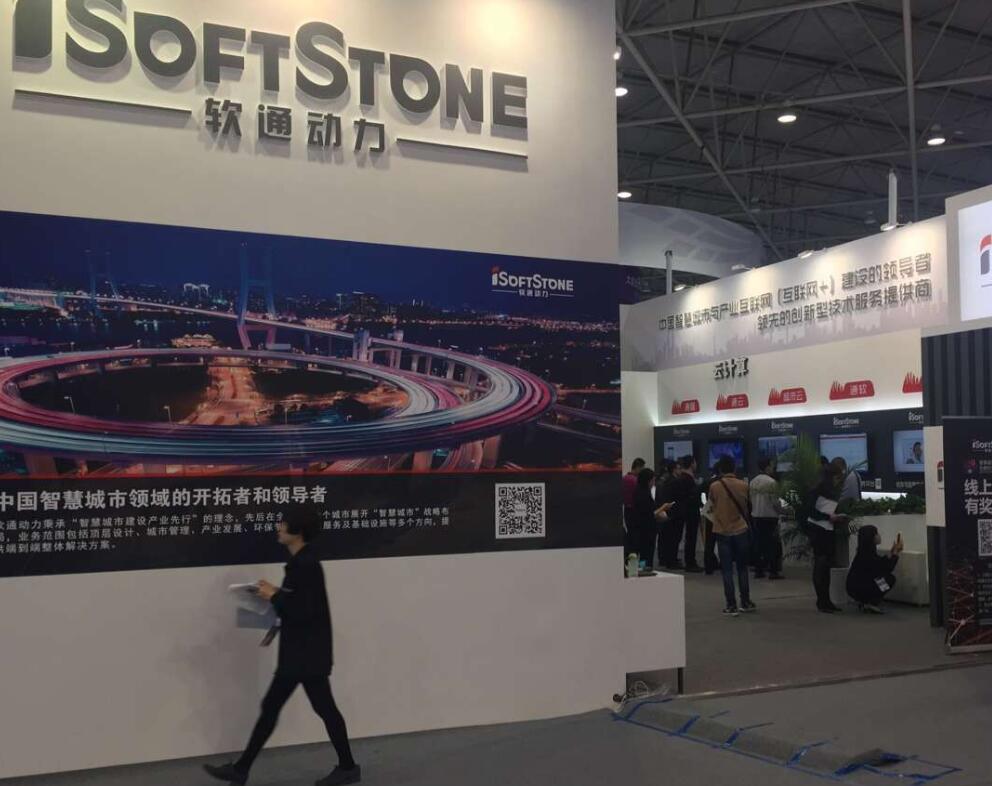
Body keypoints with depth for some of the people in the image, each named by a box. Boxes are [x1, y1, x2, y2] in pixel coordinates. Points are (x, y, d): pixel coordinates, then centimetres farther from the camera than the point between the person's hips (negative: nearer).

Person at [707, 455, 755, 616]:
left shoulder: (714, 487, -9)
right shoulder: (743, 485, -4)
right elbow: (746, 507, 8)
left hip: (722, 532, -2)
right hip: (740, 531, 2)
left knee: (727, 570, 1)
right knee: (742, 568, 15)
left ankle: (732, 606, -2)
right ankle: (746, 603, 19)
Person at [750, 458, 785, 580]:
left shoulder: (753, 482, 5)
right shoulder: (771, 482, -14)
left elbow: (751, 499, 9)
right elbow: (775, 502, -12)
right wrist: (782, 509, 5)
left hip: (756, 516, 6)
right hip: (770, 516, -6)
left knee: (759, 543, 9)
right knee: (773, 544, 1)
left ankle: (758, 570, 12)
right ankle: (773, 571, 1)